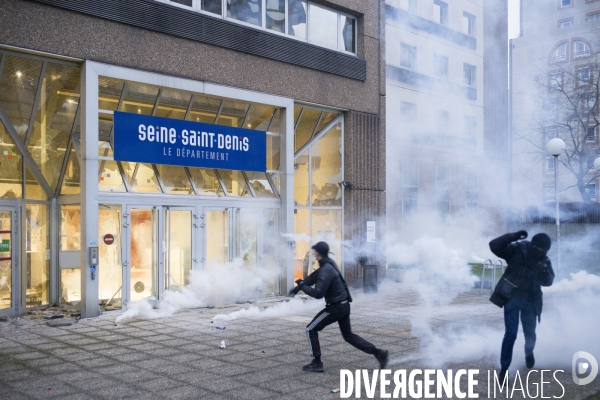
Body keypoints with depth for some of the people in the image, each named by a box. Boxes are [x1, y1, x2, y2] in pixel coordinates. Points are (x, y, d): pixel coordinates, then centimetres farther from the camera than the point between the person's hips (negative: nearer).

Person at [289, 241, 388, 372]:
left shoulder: (326, 270, -23)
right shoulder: (328, 263, 6)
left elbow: (318, 293, -26)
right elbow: (314, 277, 16)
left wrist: (302, 286, -13)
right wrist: (299, 287, 12)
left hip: (335, 307, -9)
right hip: (344, 305, 9)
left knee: (311, 330, 3)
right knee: (348, 335, 21)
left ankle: (317, 363, 5)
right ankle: (378, 352, 14)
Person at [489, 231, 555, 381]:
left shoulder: (544, 261, 2)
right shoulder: (517, 250, -10)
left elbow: (548, 282, -4)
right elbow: (494, 246, -19)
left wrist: (545, 271, -26)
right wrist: (513, 236, -28)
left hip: (530, 301, 4)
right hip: (512, 297, -4)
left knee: (530, 334, 11)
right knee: (511, 333, -7)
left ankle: (529, 353, 47)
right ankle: (504, 368, 5)